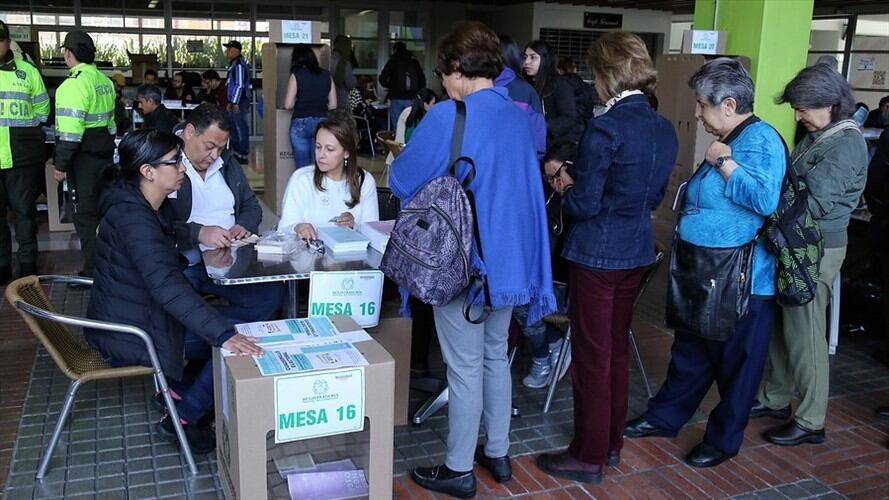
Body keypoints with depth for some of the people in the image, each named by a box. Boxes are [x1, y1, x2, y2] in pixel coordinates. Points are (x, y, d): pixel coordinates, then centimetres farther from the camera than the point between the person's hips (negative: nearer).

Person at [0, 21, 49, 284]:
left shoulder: (27, 71, 4)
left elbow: (41, 109, 9)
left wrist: (24, 131, 4)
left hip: (22, 154, -2)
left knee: (24, 209, 5)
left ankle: (28, 263, 15)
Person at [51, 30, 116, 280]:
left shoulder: (75, 83, -18)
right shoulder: (104, 80, 10)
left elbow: (70, 129, -22)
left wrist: (60, 164, -17)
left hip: (84, 155, -9)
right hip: (104, 150, 9)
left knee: (85, 212, -3)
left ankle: (94, 270, 1)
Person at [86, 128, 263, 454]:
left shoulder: (147, 207, 4)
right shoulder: (133, 218, -28)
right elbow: (168, 286, -41)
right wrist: (224, 334, -47)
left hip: (135, 315, 10)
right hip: (128, 335, -10)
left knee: (225, 325, 13)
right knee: (234, 348, -12)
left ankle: (177, 390, 24)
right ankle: (181, 420, 2)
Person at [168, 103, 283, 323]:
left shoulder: (227, 162, 19)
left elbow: (251, 205, 24)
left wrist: (244, 225, 2)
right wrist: (199, 233, -24)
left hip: (228, 260, 6)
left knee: (272, 293, -18)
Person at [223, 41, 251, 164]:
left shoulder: (239, 65, -15)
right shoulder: (234, 64, 17)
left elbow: (239, 85, -20)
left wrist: (235, 103, -21)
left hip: (239, 102, -10)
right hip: (234, 102, 10)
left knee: (241, 128, -5)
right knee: (233, 128, 16)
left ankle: (243, 156, -1)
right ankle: (236, 152, 26)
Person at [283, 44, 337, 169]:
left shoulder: (296, 75, -4)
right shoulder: (326, 75, 5)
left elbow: (288, 105, -8)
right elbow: (333, 105, 6)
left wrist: (300, 103, 13)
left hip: (301, 124, -3)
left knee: (303, 167, 4)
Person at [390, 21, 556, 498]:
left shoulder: (448, 117, -17)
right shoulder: (517, 117, 5)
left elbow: (401, 180, -9)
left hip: (463, 259, -7)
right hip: (508, 255, 7)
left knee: (464, 367, 4)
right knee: (495, 356, 19)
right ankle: (497, 453, 33)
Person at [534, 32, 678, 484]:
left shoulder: (606, 129, -19)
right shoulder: (665, 129, 5)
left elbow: (583, 205, -18)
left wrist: (563, 185, 3)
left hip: (597, 255, -8)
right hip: (637, 252, 8)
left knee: (591, 356, 3)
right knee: (617, 348, 19)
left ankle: (589, 457, 16)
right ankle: (611, 443, 32)